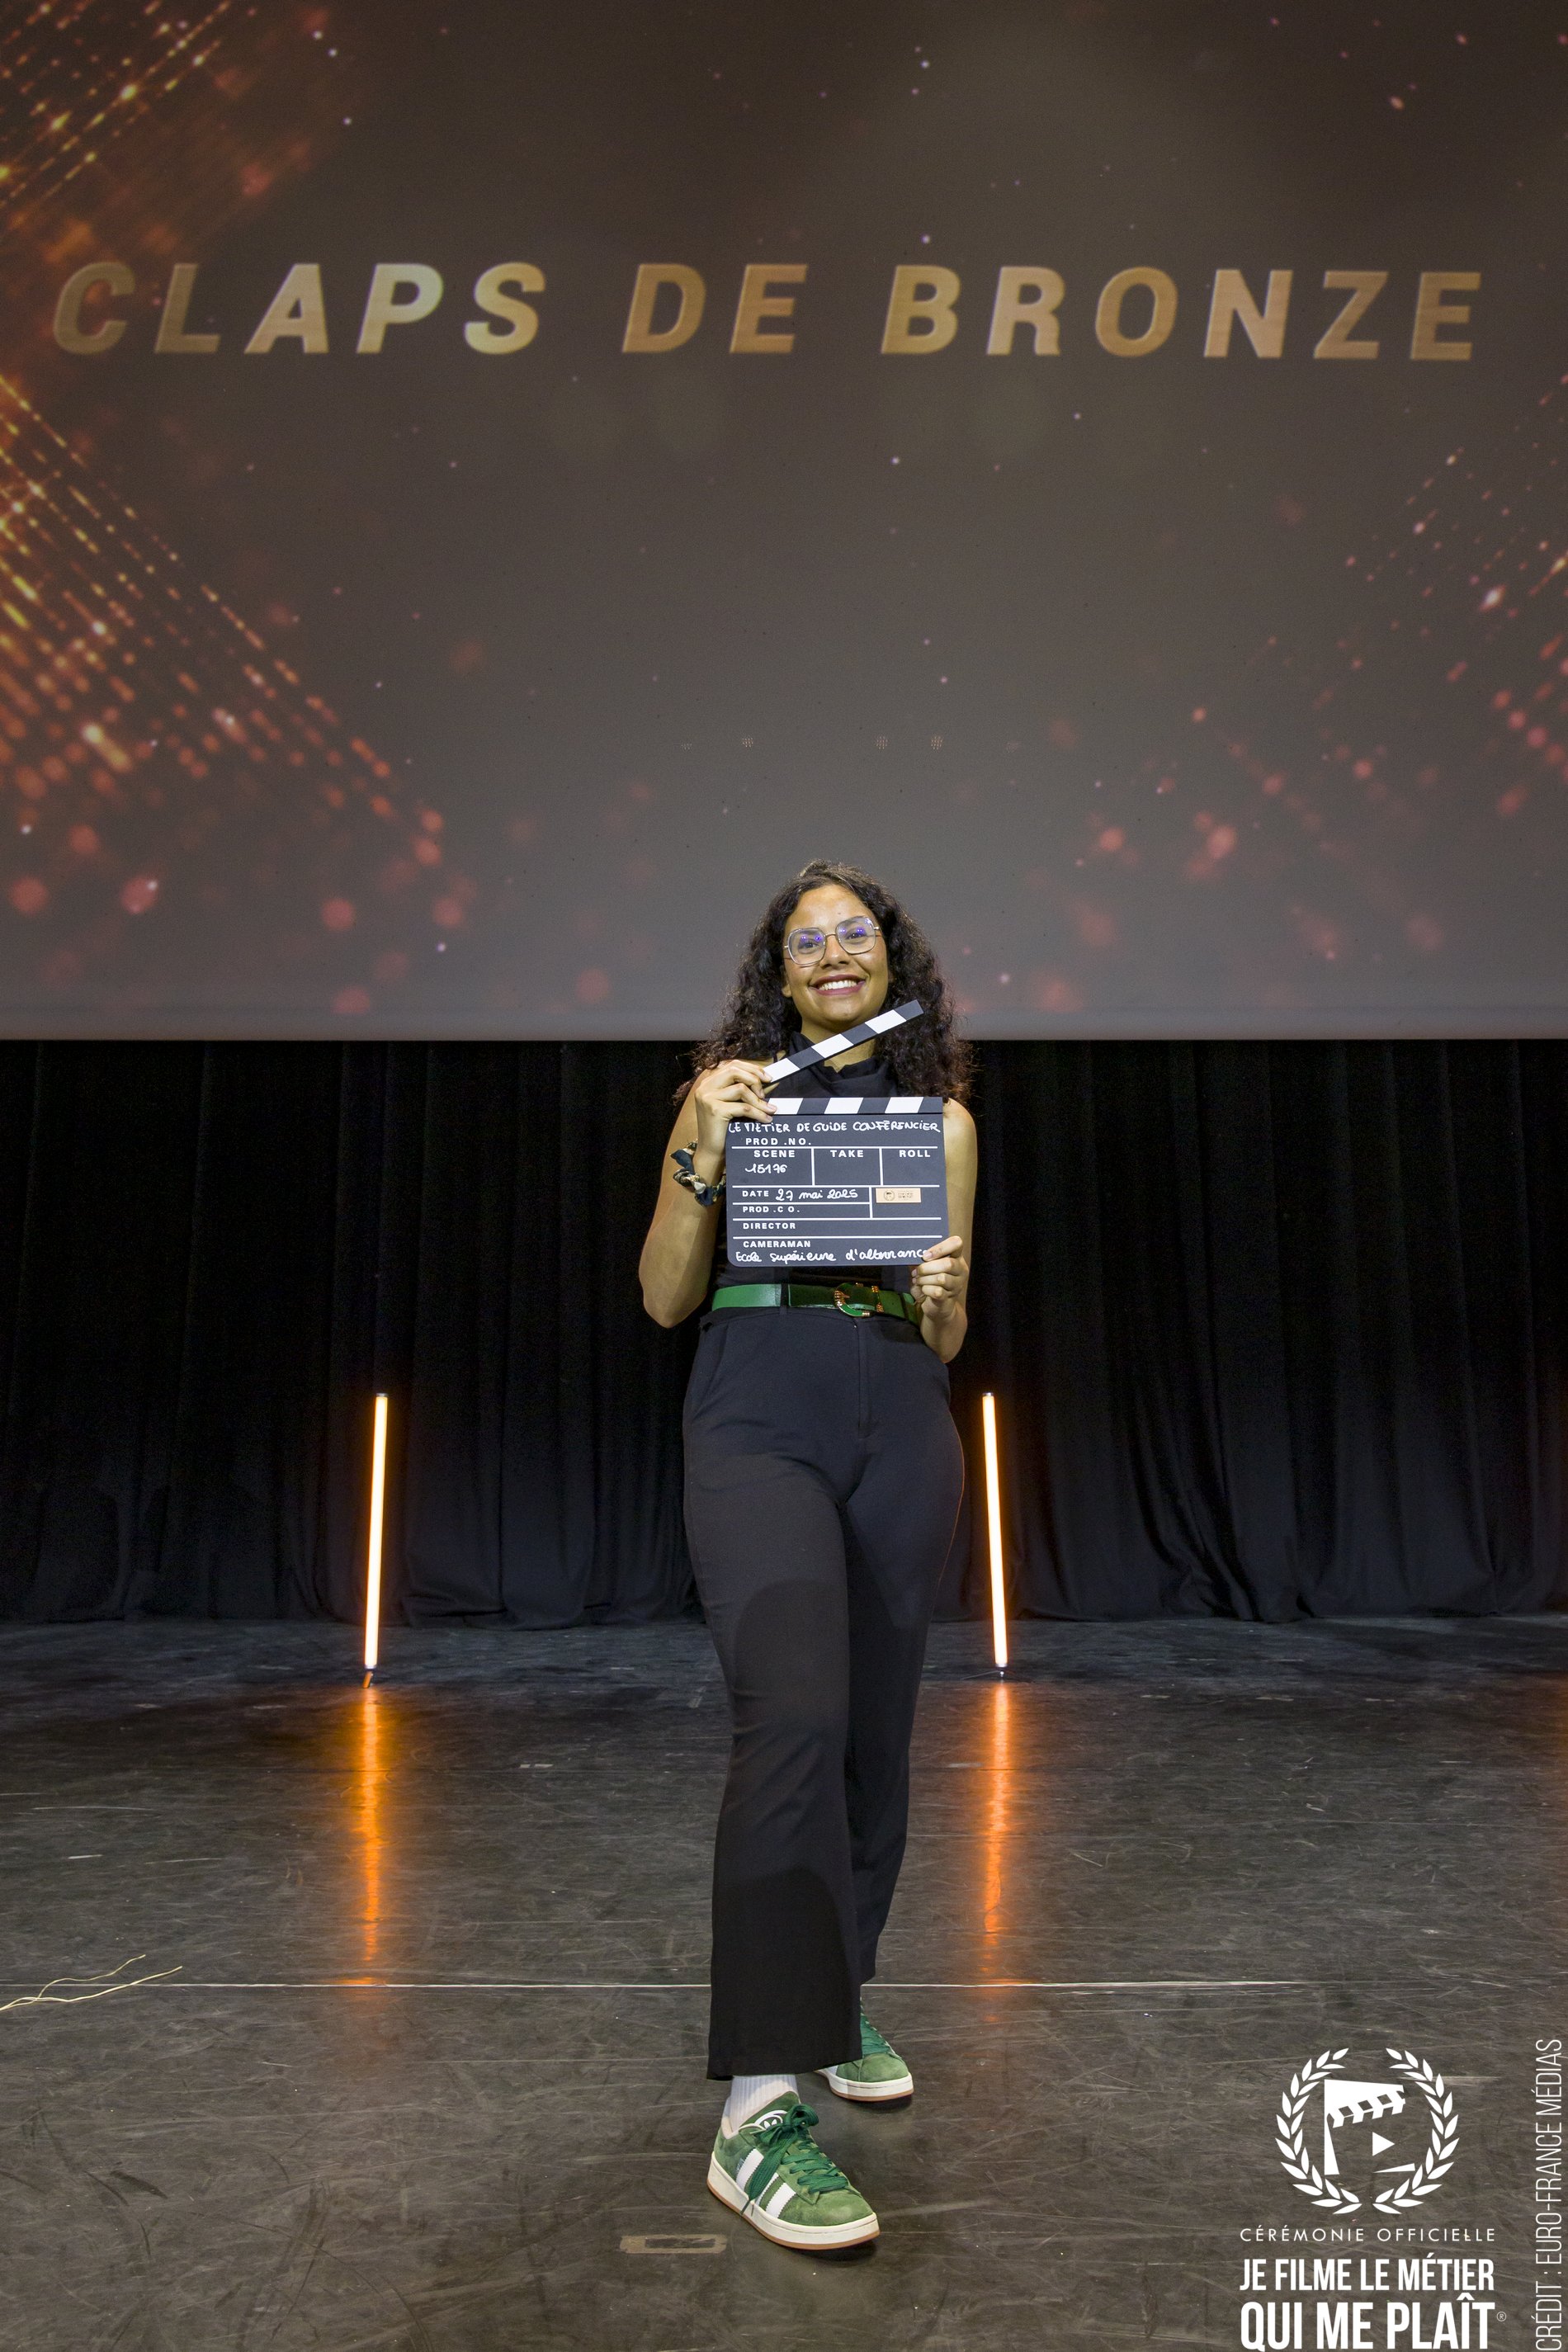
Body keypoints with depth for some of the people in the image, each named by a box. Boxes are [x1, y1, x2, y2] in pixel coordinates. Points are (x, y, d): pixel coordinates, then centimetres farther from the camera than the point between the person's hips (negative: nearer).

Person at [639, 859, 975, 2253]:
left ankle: (836, 2004, 33)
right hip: (759, 1423, -3)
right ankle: (759, 2106, -15)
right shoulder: (730, 1093, 6)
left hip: (903, 1437, 4)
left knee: (875, 1735, 10)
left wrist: (945, 1299, -9)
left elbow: (948, 1338, 15)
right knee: (795, 1717, -21)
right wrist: (705, 1154, -11)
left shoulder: (943, 1116, 13)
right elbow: (666, 1299, 2)